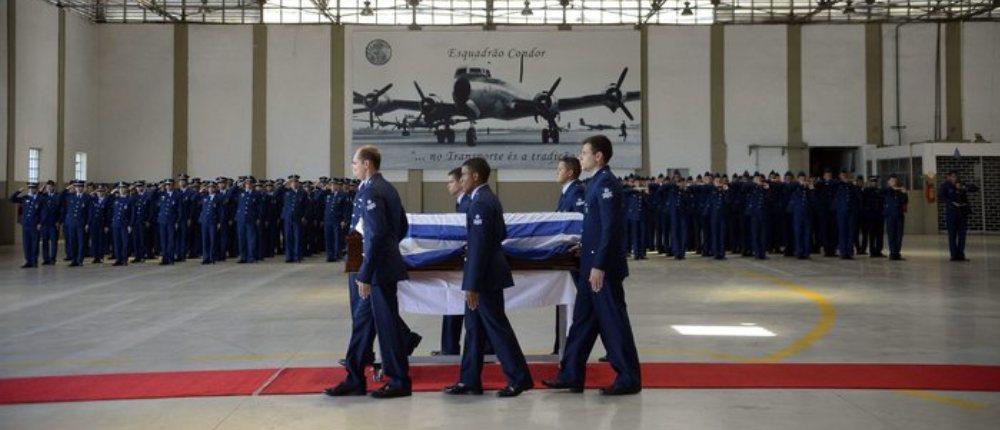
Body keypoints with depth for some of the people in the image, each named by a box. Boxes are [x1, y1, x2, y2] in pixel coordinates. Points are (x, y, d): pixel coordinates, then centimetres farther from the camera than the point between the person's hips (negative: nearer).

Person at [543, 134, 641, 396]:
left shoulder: (607, 184, -16)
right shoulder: (597, 182, 13)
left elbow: (610, 228, -21)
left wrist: (599, 266, -22)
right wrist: (585, 247, 19)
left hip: (604, 267, -10)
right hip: (593, 264, 10)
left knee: (613, 320, -1)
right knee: (583, 318, 13)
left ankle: (629, 379, 9)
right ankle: (571, 375, 20)